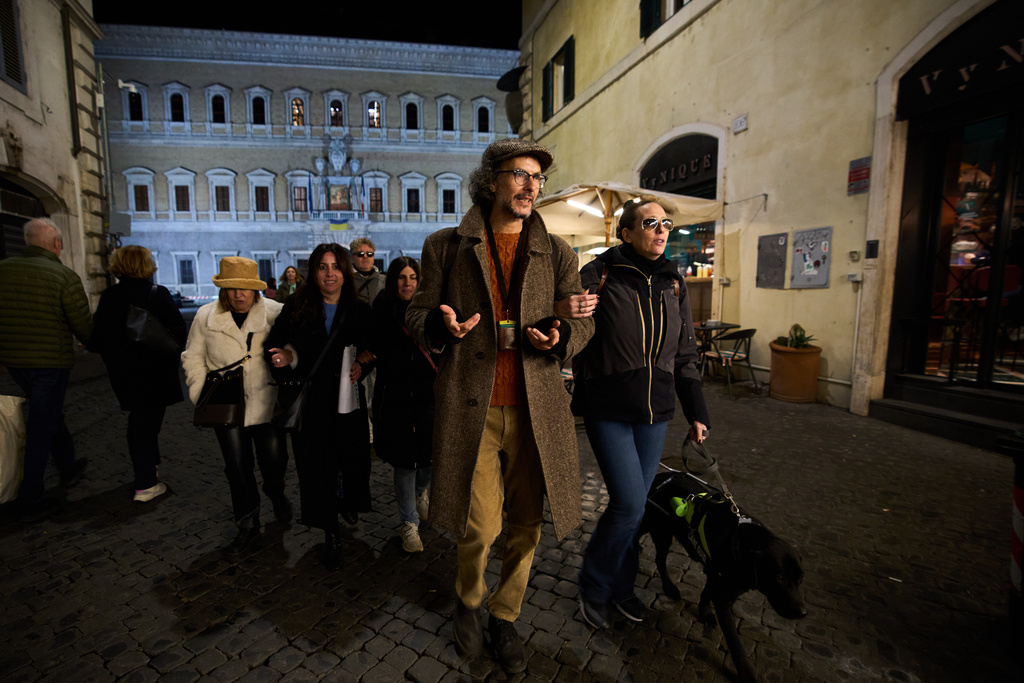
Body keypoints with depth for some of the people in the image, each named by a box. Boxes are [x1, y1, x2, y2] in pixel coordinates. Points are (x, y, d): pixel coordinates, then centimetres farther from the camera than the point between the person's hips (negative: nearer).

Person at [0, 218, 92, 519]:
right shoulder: (65, 276, -16)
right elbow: (84, 327, -13)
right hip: (51, 362, -5)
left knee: (50, 415, 24)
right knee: (41, 429, 5)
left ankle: (68, 468, 39)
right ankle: (30, 501, 13)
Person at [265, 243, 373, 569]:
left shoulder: (359, 310, 2)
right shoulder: (296, 308, 1)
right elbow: (273, 344, 6)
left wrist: (362, 366, -12)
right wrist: (284, 359, -14)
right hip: (310, 402, 0)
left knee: (351, 459, 7)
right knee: (316, 466, 5)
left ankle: (350, 502, 42)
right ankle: (331, 532, 24)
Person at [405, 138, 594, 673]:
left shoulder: (556, 253, 10)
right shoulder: (446, 246, 6)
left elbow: (584, 320, 13)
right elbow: (416, 315, 8)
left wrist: (561, 336, -10)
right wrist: (442, 326, -15)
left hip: (536, 408, 3)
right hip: (470, 406, -2)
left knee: (526, 524, 10)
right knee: (479, 525, 0)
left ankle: (504, 617, 39)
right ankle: (467, 600, 37)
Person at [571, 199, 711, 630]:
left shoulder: (672, 283, 7)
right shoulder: (598, 276, -9)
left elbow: (684, 354, 12)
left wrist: (696, 413, 11)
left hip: (654, 414, 5)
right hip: (608, 411, -5)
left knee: (635, 505, 14)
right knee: (628, 503, -6)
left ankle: (621, 586, 38)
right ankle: (593, 587, 22)